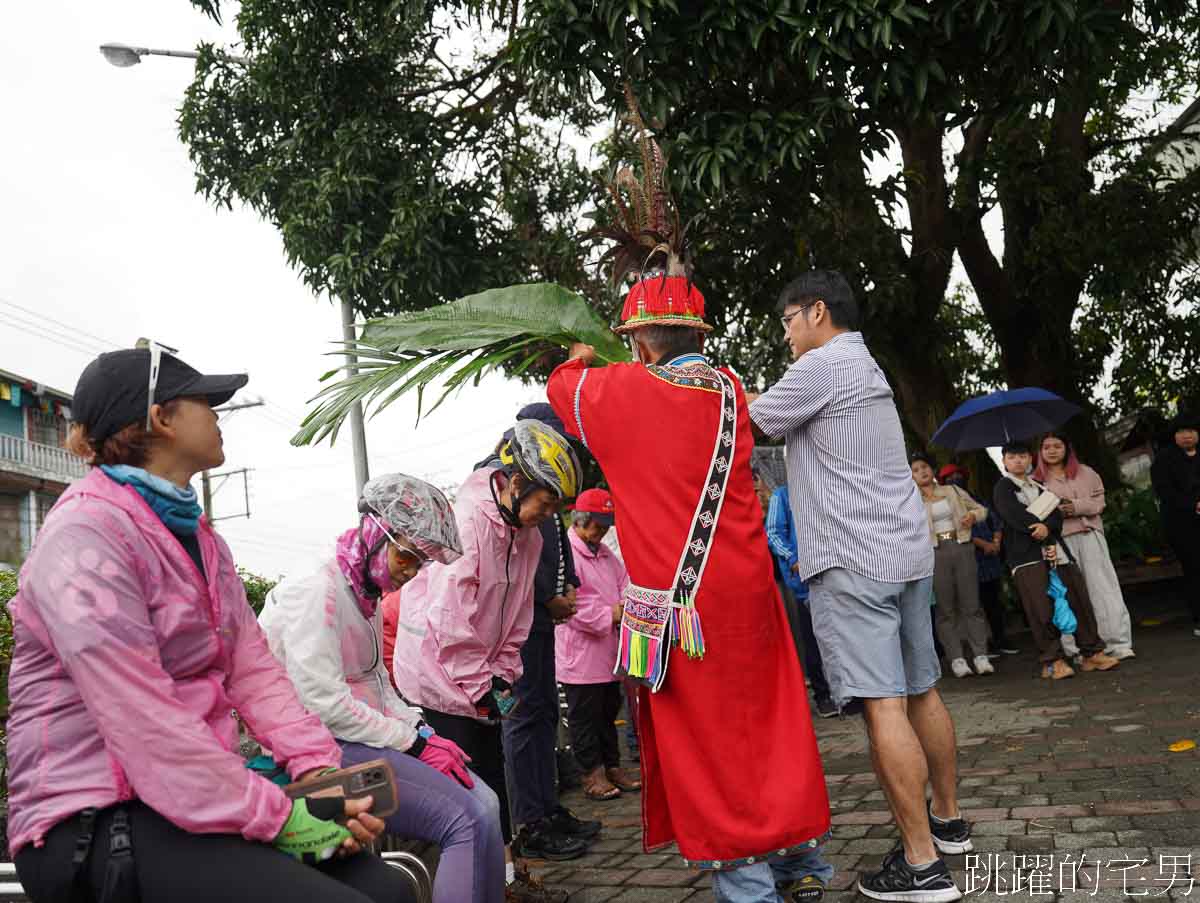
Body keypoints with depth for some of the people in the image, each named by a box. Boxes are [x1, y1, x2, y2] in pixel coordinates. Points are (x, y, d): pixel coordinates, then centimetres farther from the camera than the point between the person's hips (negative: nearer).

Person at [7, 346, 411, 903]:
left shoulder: (200, 538, 14)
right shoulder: (86, 538, -16)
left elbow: (253, 667, 6)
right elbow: (146, 729, -24)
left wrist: (320, 769, -8)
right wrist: (282, 816, -22)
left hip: (197, 795, 8)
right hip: (95, 823, -8)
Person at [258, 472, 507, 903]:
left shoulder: (368, 600, 16)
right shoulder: (318, 593, -14)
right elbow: (321, 702, -22)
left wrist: (421, 731, 0)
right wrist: (413, 743, -17)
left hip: (368, 738, 9)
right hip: (331, 748, -9)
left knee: (484, 805, -4)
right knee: (465, 819, -19)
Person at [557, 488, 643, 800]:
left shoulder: (605, 553, 16)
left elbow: (624, 582, 15)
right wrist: (610, 615, -17)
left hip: (608, 649, 9)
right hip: (580, 650, -9)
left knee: (609, 710, 16)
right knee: (584, 715, 1)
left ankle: (612, 767, 26)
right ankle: (592, 775, 9)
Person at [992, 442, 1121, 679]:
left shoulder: (1040, 488, 24)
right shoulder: (1002, 488, 5)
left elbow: (1057, 516, 8)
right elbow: (1017, 517, -10)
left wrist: (1047, 527, -15)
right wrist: (1049, 540, -10)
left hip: (1055, 552, 6)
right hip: (1026, 556, -6)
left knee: (1080, 601, 1)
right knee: (1042, 610, -10)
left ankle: (1092, 653, 10)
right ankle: (1052, 662, -4)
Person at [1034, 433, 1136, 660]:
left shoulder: (1085, 473, 15)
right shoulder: (1036, 480, 10)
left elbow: (1099, 502, 9)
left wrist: (1077, 507, -9)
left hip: (1090, 533, 1)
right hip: (1059, 538, -1)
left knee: (1103, 588, -5)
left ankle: (1119, 643, -5)